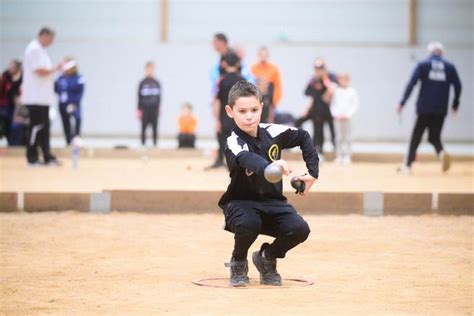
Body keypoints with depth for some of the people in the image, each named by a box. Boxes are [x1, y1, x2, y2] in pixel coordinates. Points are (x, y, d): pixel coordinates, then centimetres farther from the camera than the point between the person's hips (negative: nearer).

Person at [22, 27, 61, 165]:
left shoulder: (39, 50, 18)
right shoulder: (34, 49, -13)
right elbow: (40, 71, -19)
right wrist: (55, 69, -9)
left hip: (42, 96, 10)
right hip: (36, 97, -10)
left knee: (44, 127, 10)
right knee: (36, 126, -6)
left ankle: (47, 156, 12)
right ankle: (32, 158, -2)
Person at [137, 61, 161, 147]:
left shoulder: (157, 83, 3)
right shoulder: (142, 83, -1)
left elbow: (159, 97, 7)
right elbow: (139, 97, 0)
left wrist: (158, 108, 2)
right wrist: (139, 110, -4)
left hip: (154, 109, 1)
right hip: (145, 109, -1)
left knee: (155, 128, 3)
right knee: (144, 128, 2)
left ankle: (155, 144, 8)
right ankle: (143, 144, 7)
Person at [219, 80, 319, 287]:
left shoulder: (272, 132, -6)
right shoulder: (233, 143, -22)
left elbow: (304, 137, 12)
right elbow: (247, 159, -46)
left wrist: (313, 172, 5)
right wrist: (269, 167, -67)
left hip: (273, 202, 4)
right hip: (241, 203, -4)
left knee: (299, 229, -22)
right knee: (249, 224, -37)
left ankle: (267, 258, 10)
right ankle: (238, 263, -3)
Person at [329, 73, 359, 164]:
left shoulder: (352, 91, 1)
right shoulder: (336, 91, 5)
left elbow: (355, 105, 0)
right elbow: (333, 104, 8)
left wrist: (347, 114, -8)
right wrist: (336, 114, -5)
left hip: (347, 118, -1)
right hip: (338, 118, 1)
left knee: (347, 137, -1)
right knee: (339, 137, 2)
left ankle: (347, 156, 2)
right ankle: (339, 156, 6)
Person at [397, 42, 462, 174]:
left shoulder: (423, 65, 2)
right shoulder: (449, 67, 7)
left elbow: (411, 84, -6)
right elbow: (457, 86, 4)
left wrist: (402, 103, -5)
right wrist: (455, 105, 17)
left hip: (424, 108, -2)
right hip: (441, 110, 2)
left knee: (416, 137, 9)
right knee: (434, 137, 10)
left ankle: (407, 165, 10)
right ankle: (441, 152, -21)